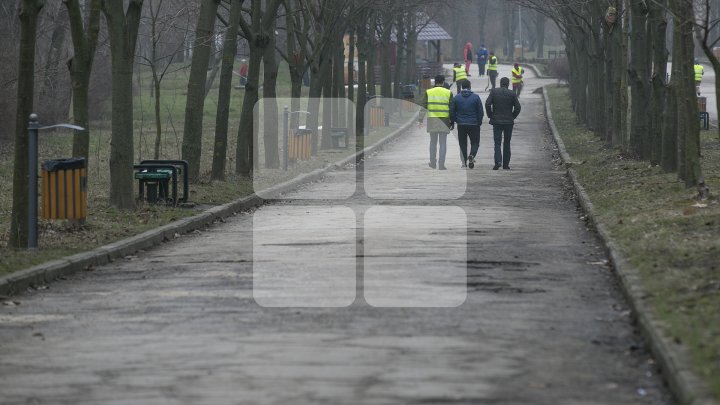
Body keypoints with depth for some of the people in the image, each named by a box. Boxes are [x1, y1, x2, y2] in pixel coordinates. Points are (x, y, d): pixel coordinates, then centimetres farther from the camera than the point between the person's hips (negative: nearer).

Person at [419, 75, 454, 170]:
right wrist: (452, 122, 5)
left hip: (432, 120, 1)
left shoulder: (428, 92, 1)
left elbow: (423, 107, -3)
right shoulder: (448, 93, 0)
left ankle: (433, 163, 21)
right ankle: (441, 164, -2)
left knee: (433, 142, 15)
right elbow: (452, 109, 0)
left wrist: (420, 120, -3)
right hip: (444, 121, -1)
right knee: (443, 143, 3)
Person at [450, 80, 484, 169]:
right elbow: (480, 112, -3)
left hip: (461, 125, 1)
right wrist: (479, 122, 9)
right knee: (475, 142, 9)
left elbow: (452, 112, 1)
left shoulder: (456, 98, -1)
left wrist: (454, 121, 15)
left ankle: (464, 162, 6)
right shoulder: (476, 97, -4)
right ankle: (472, 156, -17)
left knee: (463, 143, 10)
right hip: (474, 124, -1)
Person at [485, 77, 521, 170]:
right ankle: (506, 164, 11)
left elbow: (487, 104, -10)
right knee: (507, 143, 11)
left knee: (497, 142, 0)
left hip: (497, 121, -1)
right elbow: (517, 107, -6)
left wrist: (490, 116, 1)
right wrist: (512, 117, 8)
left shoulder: (494, 92, -2)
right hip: (509, 121, 1)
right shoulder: (512, 94, -1)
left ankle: (498, 161, -20)